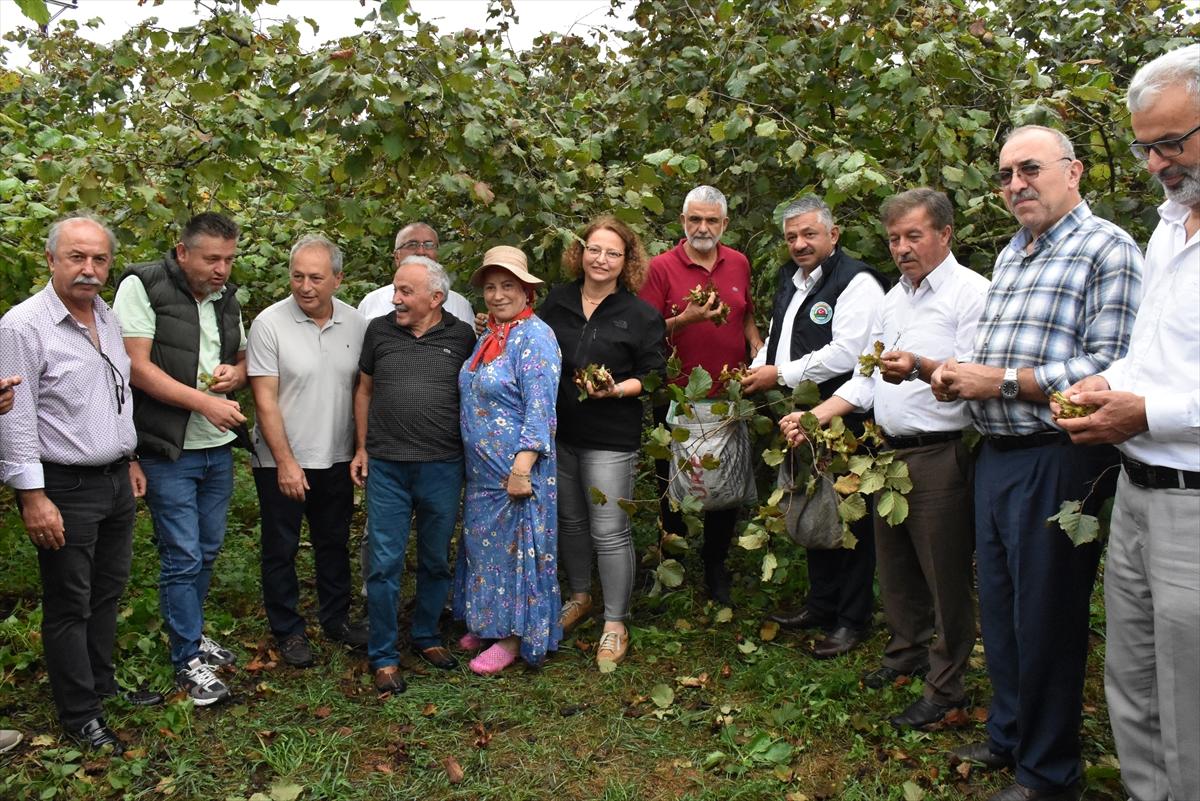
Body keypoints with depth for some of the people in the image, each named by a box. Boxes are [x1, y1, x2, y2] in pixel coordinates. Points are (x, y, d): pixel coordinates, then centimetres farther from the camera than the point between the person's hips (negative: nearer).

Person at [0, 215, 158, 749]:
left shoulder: (109, 318, 8)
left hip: (117, 482, 7)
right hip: (65, 488, -7)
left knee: (108, 592, 18)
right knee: (69, 605, 5)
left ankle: (102, 683, 34)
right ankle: (78, 714, 19)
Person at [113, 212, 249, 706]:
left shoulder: (225, 298, 9)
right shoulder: (142, 287, -11)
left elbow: (243, 359, 21)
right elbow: (137, 366, -17)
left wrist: (235, 374, -3)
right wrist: (204, 402, -20)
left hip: (219, 447, 6)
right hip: (169, 451, -6)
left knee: (207, 551, 17)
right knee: (182, 557, -1)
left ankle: (191, 631, 35)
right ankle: (188, 659, 13)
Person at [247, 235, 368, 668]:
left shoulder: (355, 323, -2)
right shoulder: (269, 324, -14)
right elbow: (265, 400, -14)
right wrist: (286, 462, -16)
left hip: (337, 459, 4)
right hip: (281, 461, -4)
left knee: (334, 542, 18)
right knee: (281, 549, 9)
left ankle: (336, 616, 35)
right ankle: (287, 630, 25)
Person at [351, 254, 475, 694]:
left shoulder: (461, 336, 1)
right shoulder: (379, 330, 3)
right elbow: (365, 390, 11)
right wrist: (361, 448, 8)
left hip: (443, 467, 0)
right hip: (386, 467, 0)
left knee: (436, 560, 13)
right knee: (384, 563, 1)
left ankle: (427, 636, 33)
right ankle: (383, 657, 14)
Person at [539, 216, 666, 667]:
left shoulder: (640, 315, -5)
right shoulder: (557, 302, 6)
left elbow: (653, 375, -4)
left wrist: (616, 389, -20)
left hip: (611, 439, -4)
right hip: (558, 431, 5)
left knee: (609, 532, 0)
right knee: (570, 521, 18)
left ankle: (616, 623, 16)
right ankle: (579, 596, 40)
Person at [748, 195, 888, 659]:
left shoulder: (856, 283, -14)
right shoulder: (790, 279, 14)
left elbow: (845, 354, -24)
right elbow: (775, 337, 27)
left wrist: (781, 374, -18)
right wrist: (760, 367, 7)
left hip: (844, 424, -9)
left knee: (849, 518, 1)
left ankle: (852, 621, 15)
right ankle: (820, 604, 33)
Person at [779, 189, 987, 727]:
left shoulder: (972, 293, -9)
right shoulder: (891, 300, 17)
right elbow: (866, 379, 18)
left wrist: (920, 368, -36)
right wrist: (814, 416, 8)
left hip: (942, 455, -8)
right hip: (892, 451, 8)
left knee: (944, 574, 2)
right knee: (894, 563, 18)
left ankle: (945, 686, 15)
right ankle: (907, 652, 36)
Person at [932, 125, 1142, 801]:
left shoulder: (1108, 250, -11)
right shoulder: (1010, 256, 16)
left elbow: (1109, 370, -21)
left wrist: (999, 380, -19)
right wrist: (958, 375, 3)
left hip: (1059, 460, -8)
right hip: (996, 456, 8)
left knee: (1046, 621, 4)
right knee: (1000, 610, 18)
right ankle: (1009, 737, 36)